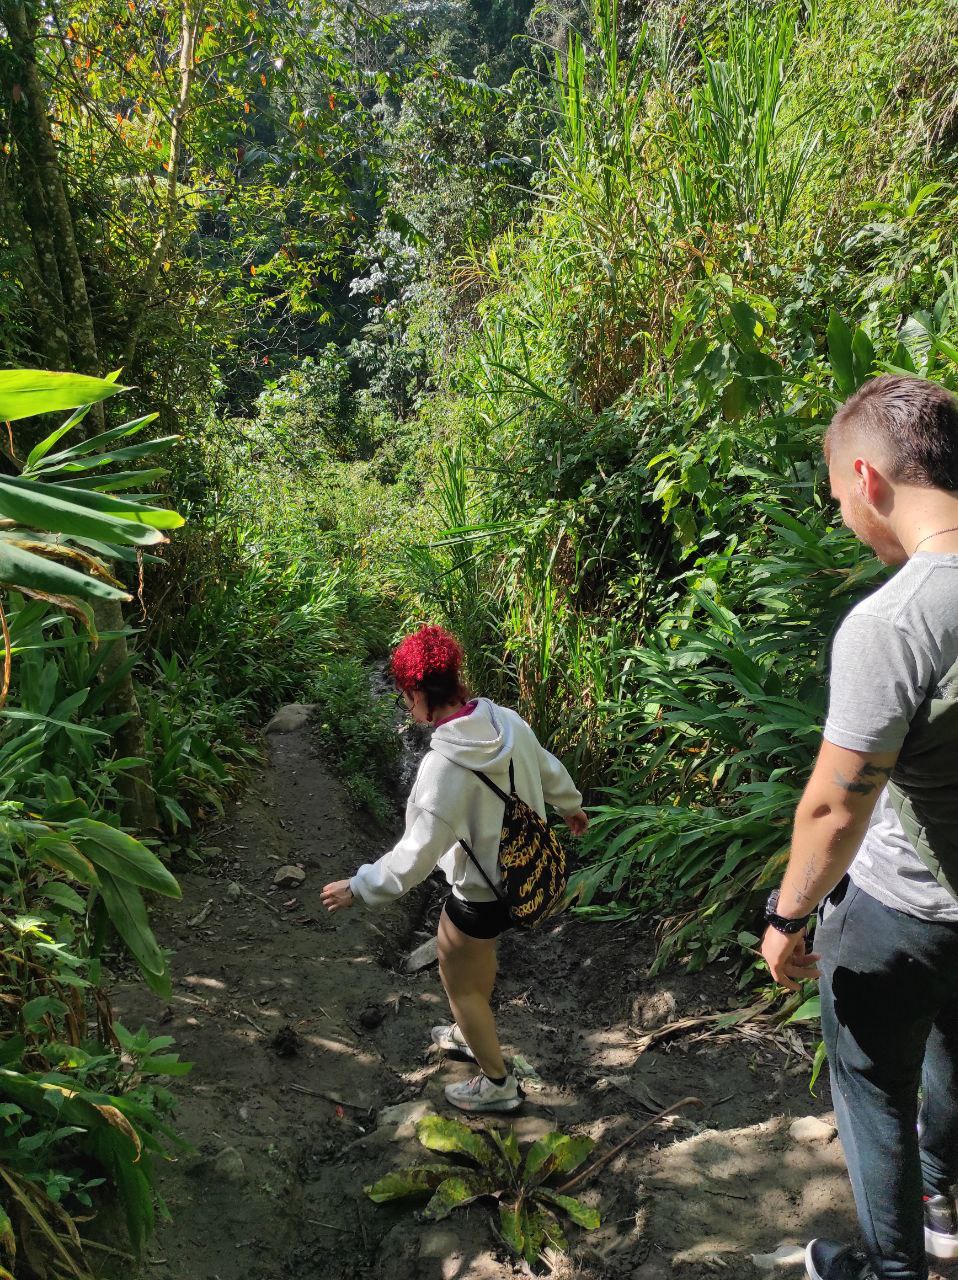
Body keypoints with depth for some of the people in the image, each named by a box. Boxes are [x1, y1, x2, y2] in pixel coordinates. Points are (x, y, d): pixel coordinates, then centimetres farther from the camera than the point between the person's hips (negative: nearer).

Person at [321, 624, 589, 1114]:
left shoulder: (445, 766, -34)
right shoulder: (508, 721, -12)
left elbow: (415, 856, -29)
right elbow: (550, 771, 7)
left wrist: (356, 888, -14)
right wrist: (572, 806, 28)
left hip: (481, 893, -7)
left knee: (459, 982, 18)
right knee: (475, 956, 32)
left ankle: (497, 1083, 37)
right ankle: (475, 1034, 56)